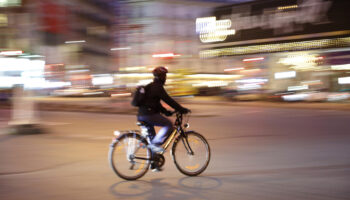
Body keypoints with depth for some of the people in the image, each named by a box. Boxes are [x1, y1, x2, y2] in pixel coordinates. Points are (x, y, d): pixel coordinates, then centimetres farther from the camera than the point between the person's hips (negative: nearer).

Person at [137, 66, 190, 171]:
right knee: (169, 125, -12)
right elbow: (168, 100, -14)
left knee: (152, 138, 14)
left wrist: (166, 112, 22)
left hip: (142, 115, 10)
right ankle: (156, 143, -14)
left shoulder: (150, 87, 21)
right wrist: (182, 109, -10)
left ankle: (153, 164, 18)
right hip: (148, 114, -10)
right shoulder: (157, 87, -10)